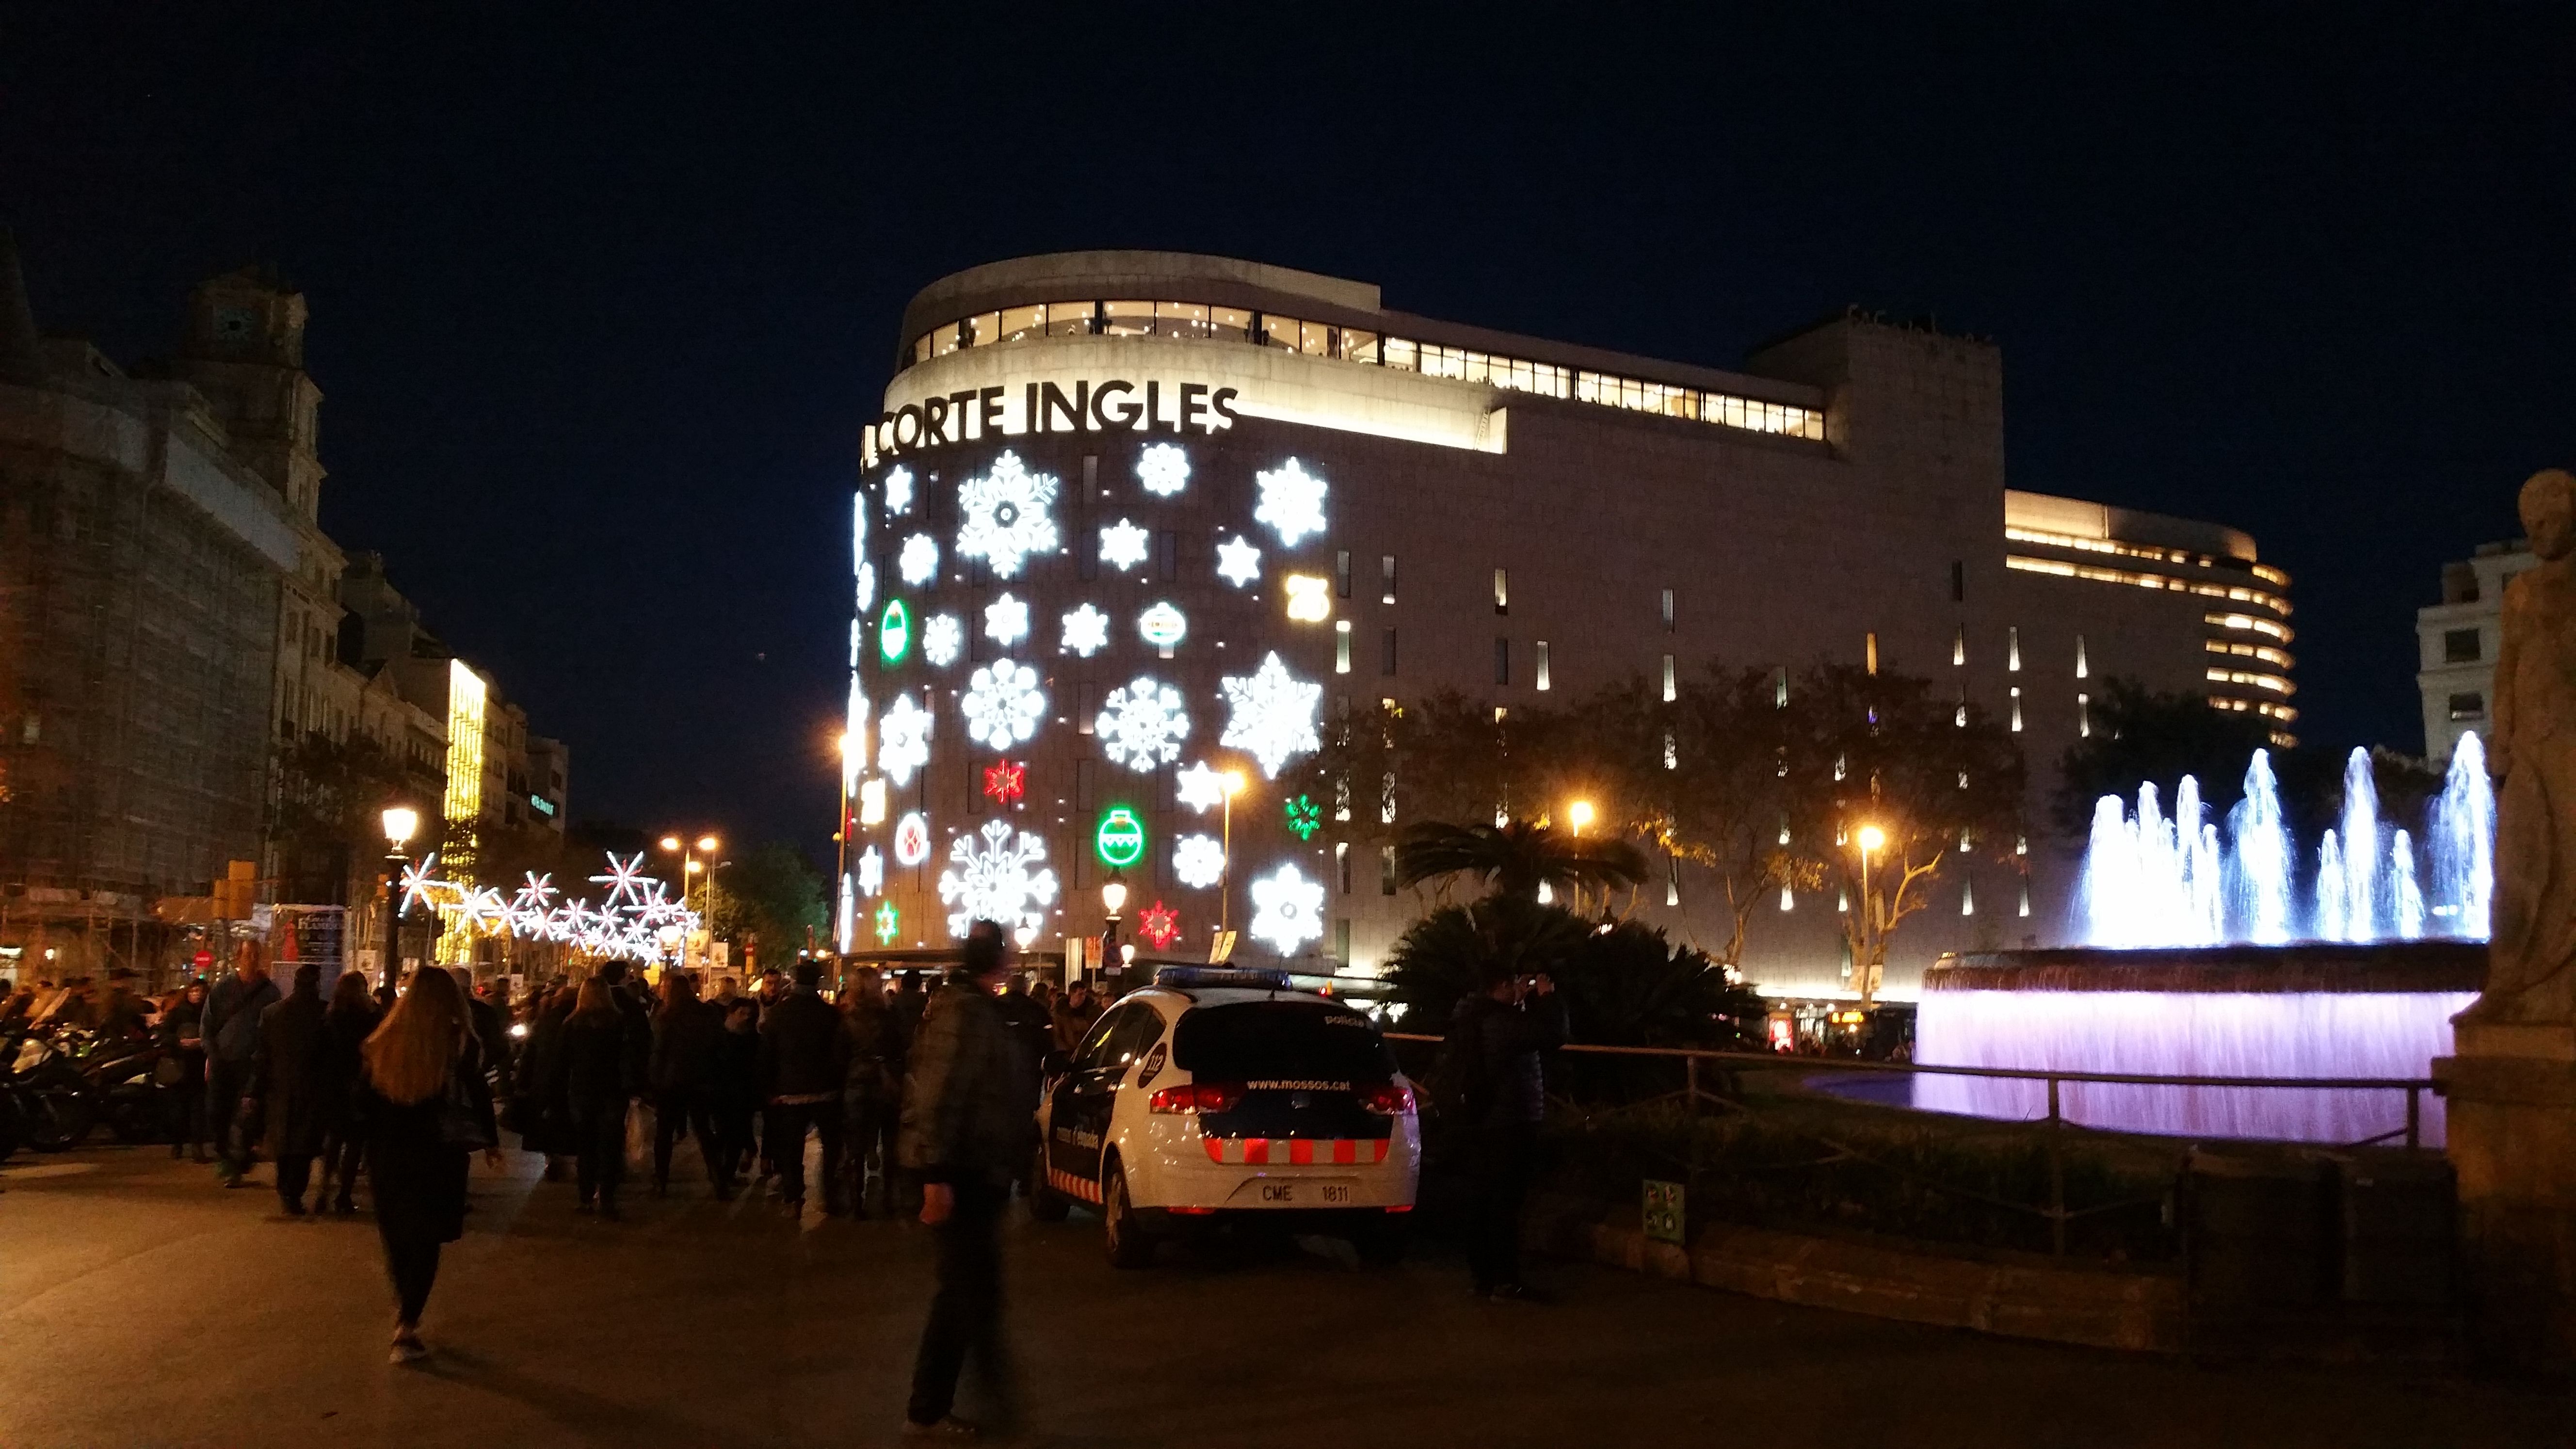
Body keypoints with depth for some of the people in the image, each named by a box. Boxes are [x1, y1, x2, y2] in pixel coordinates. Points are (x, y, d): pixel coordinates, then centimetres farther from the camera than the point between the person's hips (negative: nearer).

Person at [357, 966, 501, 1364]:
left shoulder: (382, 1043, 1)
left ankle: (404, 1313, 30)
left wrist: (377, 1140, 17)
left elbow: (364, 1101, 5)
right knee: (426, 1242, 3)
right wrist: (490, 1141, 7)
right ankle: (406, 1326, -7)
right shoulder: (460, 1043, -9)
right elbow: (478, 1095, -5)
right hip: (438, 1155, -3)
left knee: (397, 1238, 18)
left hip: (387, 1153, 3)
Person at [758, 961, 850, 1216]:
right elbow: (840, 1054, -4)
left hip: (789, 1093, 1)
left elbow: (765, 1055, 1)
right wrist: (838, 1082, 11)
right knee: (832, 1145, 12)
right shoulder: (830, 1014, -9)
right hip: (824, 1092, -1)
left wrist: (768, 1090, 9)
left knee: (791, 1148, 9)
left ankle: (793, 1199, 9)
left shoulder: (776, 1012, -2)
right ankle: (831, 1198, 12)